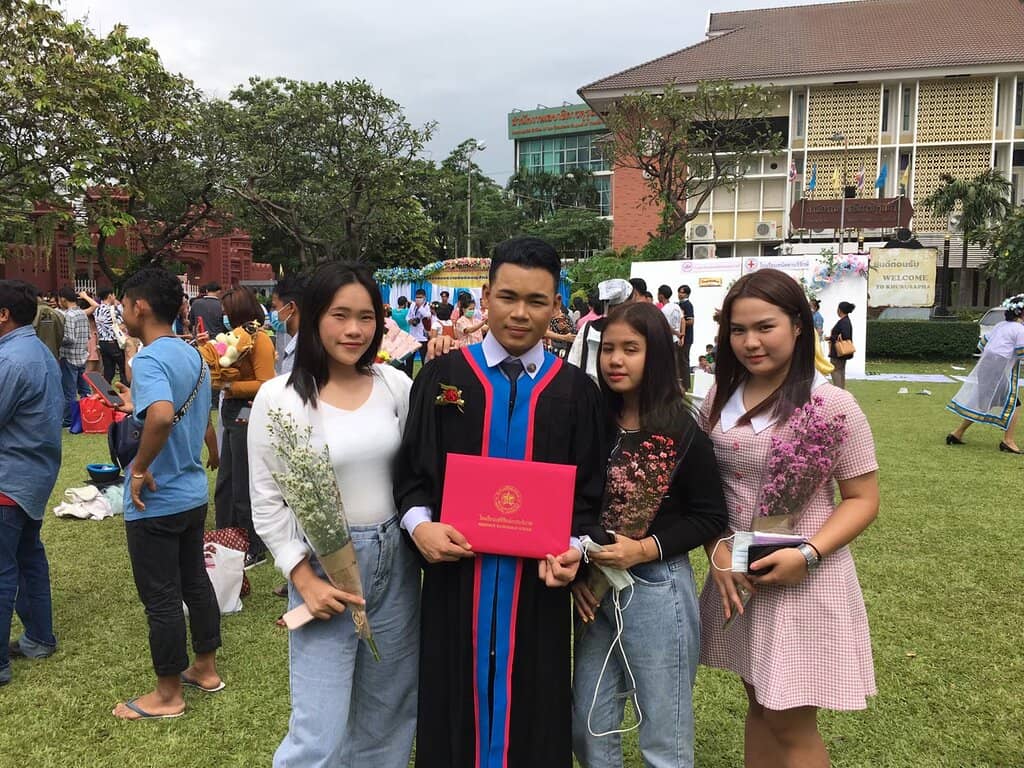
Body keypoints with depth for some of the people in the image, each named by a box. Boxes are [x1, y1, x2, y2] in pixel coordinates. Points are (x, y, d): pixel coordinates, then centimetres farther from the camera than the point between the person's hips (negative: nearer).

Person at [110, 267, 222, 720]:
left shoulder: (149, 359, -21)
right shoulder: (192, 355, 7)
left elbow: (162, 416, -40)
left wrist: (140, 467, -25)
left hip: (156, 501, -9)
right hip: (193, 492, 9)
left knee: (161, 598, 5)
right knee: (195, 581, 19)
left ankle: (168, 694, 20)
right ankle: (205, 669, 34)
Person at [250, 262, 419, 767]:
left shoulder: (396, 385, -1)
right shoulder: (278, 397, -10)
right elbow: (267, 503, -6)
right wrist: (304, 579, -12)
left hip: (396, 562, 4)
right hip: (322, 565, -3)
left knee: (388, 715, 18)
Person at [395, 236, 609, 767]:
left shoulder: (575, 391, 0)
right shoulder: (442, 378, -1)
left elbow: (589, 489, 2)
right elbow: (412, 469, 1)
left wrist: (578, 546, -15)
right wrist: (419, 523, -17)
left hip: (537, 578, 0)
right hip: (457, 572, 0)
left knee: (531, 706, 14)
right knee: (456, 703, 13)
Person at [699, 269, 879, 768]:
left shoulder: (832, 405, -14)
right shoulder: (720, 398, 1)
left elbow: (863, 498, -8)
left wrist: (807, 555, -21)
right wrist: (718, 551, -8)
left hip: (804, 580, -4)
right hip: (737, 574, 5)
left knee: (792, 725, 8)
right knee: (759, 705, 20)